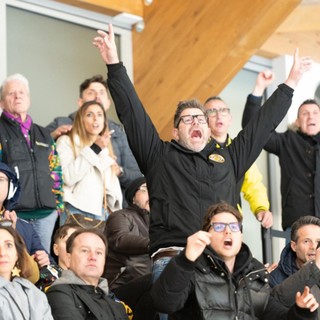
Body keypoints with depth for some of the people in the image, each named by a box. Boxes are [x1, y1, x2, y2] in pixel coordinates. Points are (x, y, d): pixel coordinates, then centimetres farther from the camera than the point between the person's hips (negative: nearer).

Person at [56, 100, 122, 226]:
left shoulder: (104, 149, 23)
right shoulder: (67, 141, 2)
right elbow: (68, 177, -14)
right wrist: (93, 151, -11)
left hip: (101, 213, 6)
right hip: (76, 212, -6)